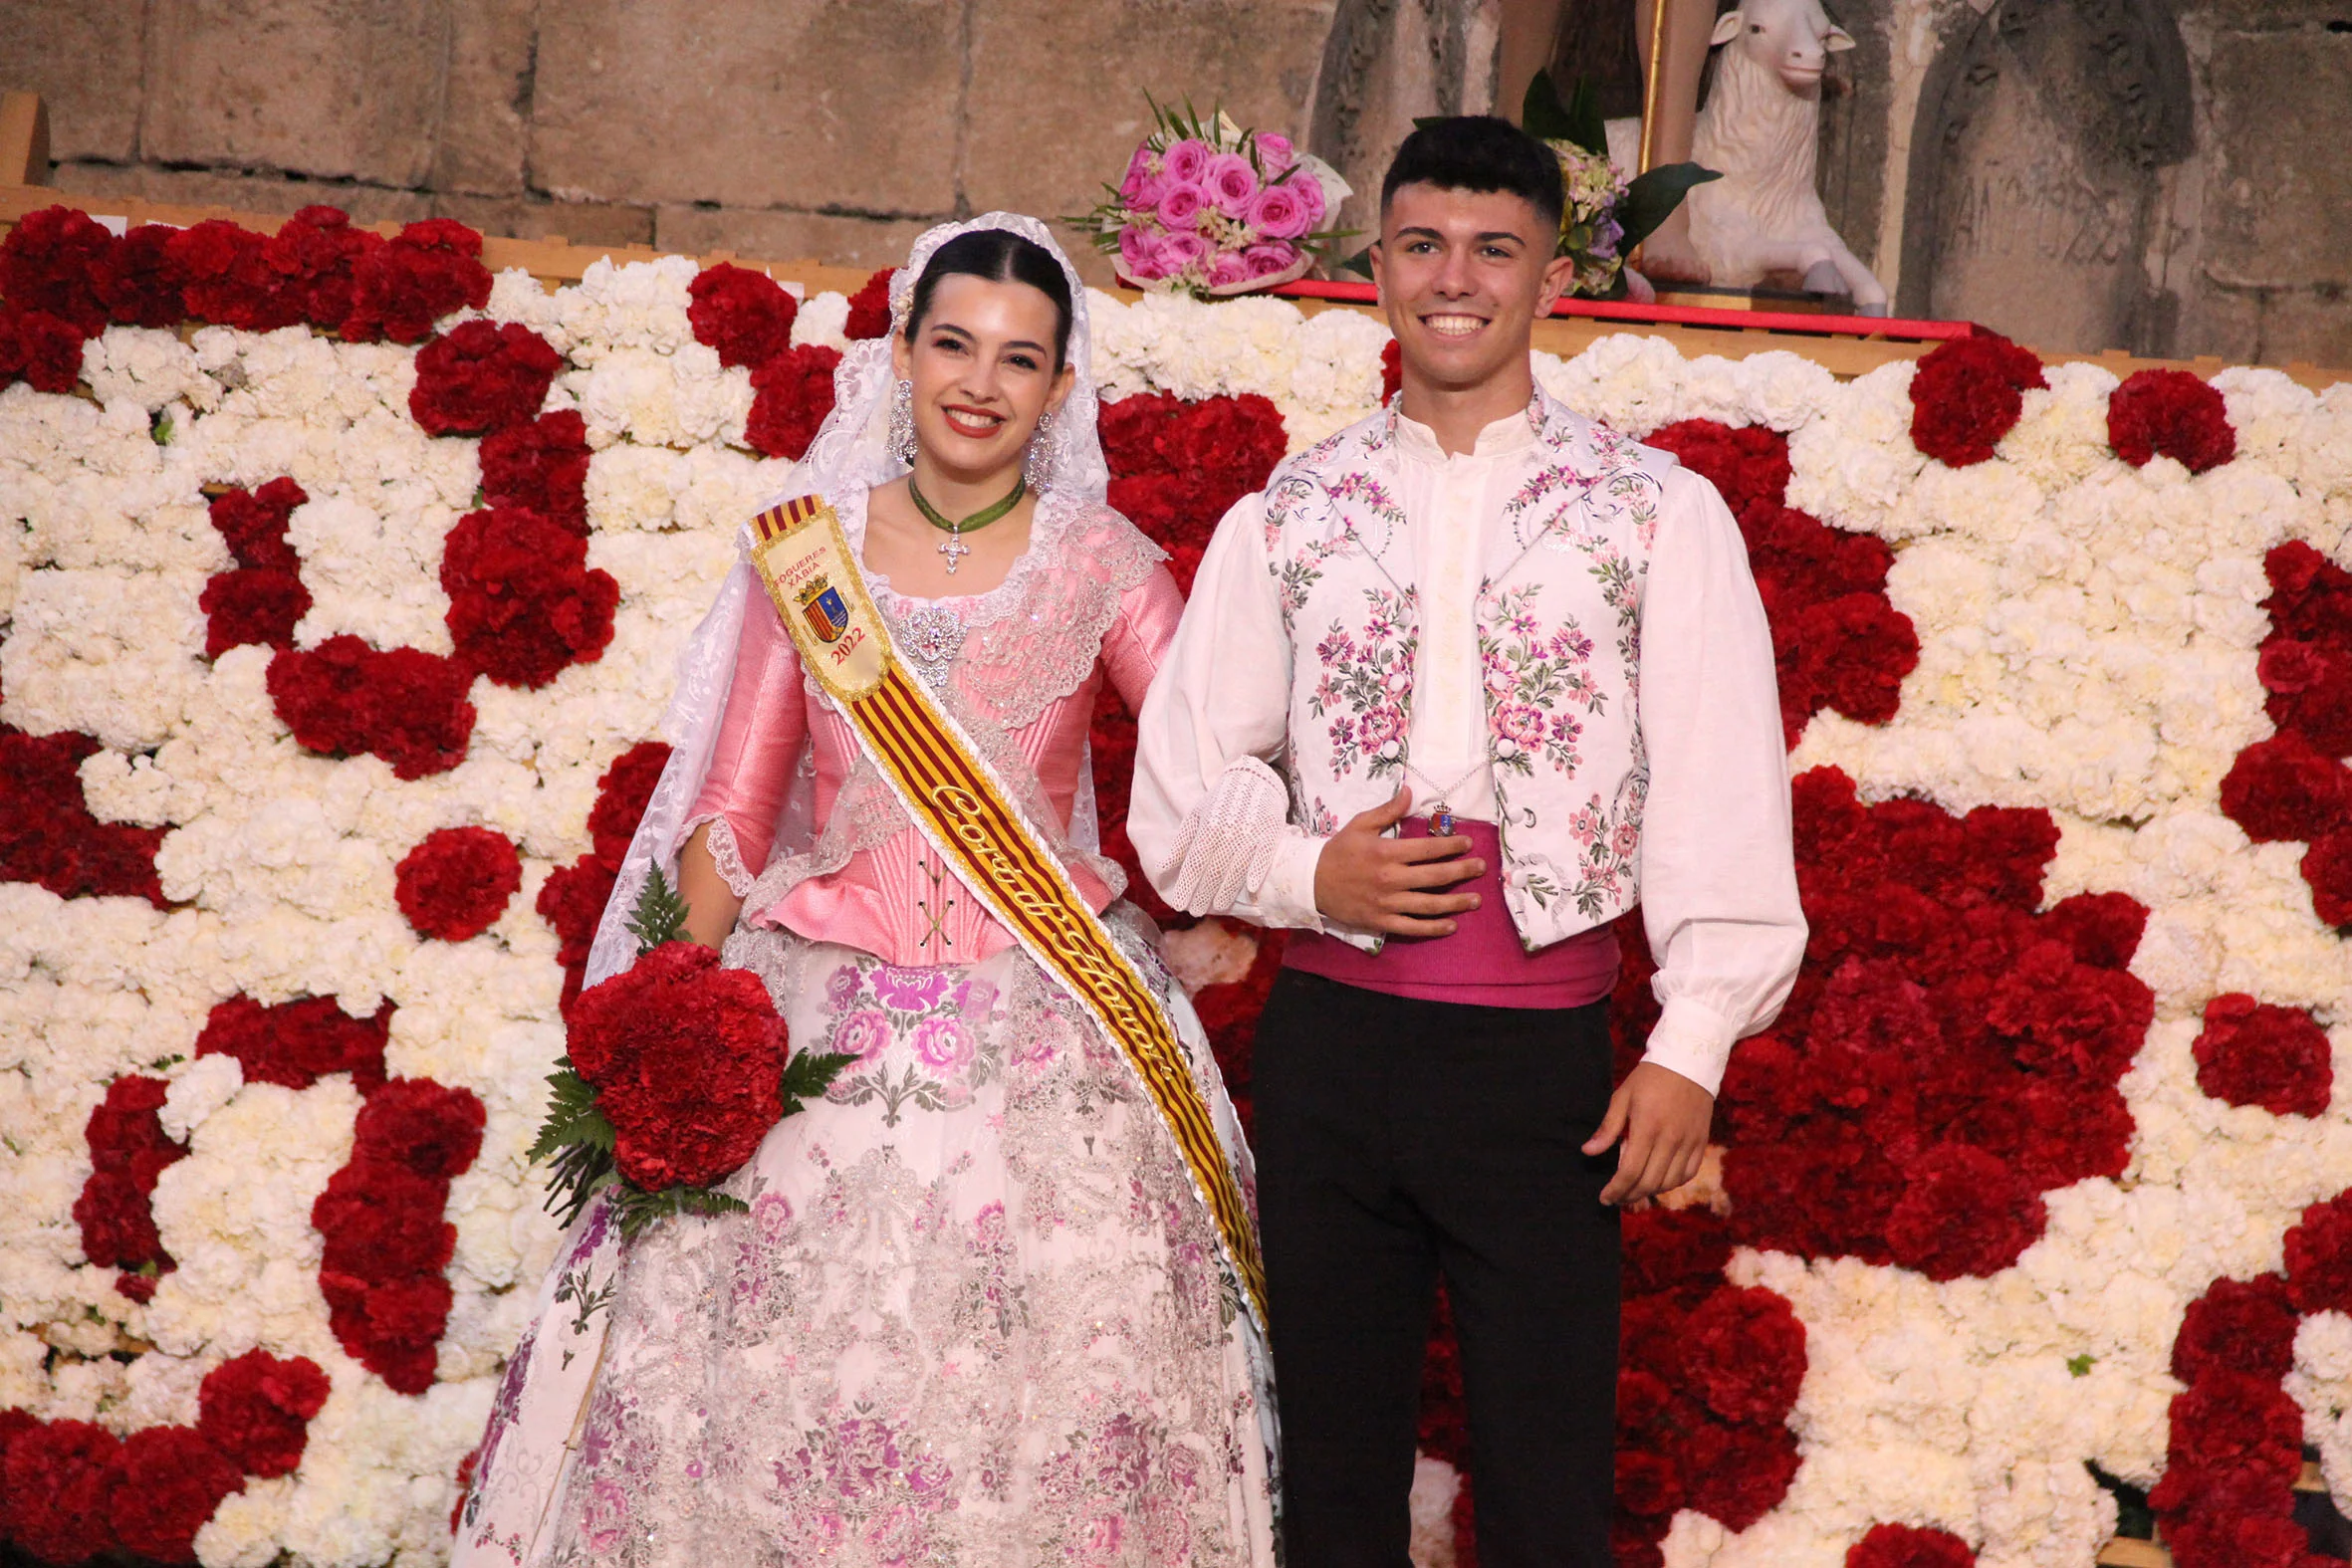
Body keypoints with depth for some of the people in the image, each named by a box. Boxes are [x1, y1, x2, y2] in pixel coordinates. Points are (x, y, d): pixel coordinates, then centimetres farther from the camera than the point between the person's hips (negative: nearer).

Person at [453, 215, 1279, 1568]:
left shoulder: (1102, 563, 3)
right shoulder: (808, 549, 5)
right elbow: (731, 808, 6)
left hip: (1039, 1041, -1)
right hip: (818, 1025, 1)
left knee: (1041, 1386, -2)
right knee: (773, 1380, -1)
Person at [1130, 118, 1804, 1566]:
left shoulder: (1660, 511, 3)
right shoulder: (1289, 516, 10)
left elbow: (1720, 784, -2)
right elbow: (1183, 785, 11)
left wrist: (1692, 1046, -8)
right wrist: (1310, 873, -8)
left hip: (1542, 1058, -2)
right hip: (1325, 1047, 2)